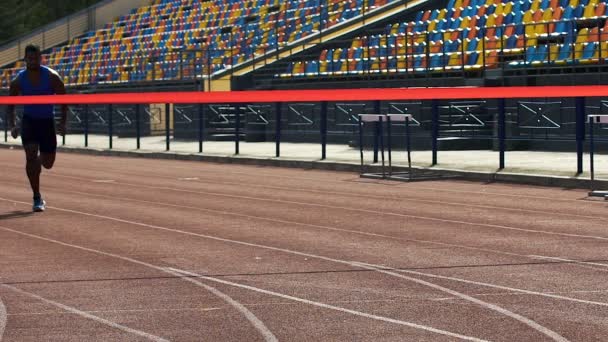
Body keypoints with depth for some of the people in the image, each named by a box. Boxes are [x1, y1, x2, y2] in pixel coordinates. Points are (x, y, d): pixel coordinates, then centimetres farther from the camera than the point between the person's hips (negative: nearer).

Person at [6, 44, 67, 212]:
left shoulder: (52, 77, -11)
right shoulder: (18, 80, -7)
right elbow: (10, 105, 2)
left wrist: (63, 123, -14)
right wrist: (12, 125, -11)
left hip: (47, 122, 0)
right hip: (29, 121, 0)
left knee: (48, 163, 4)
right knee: (31, 156, -18)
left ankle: (38, 161, 44)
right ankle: (37, 198, -10)